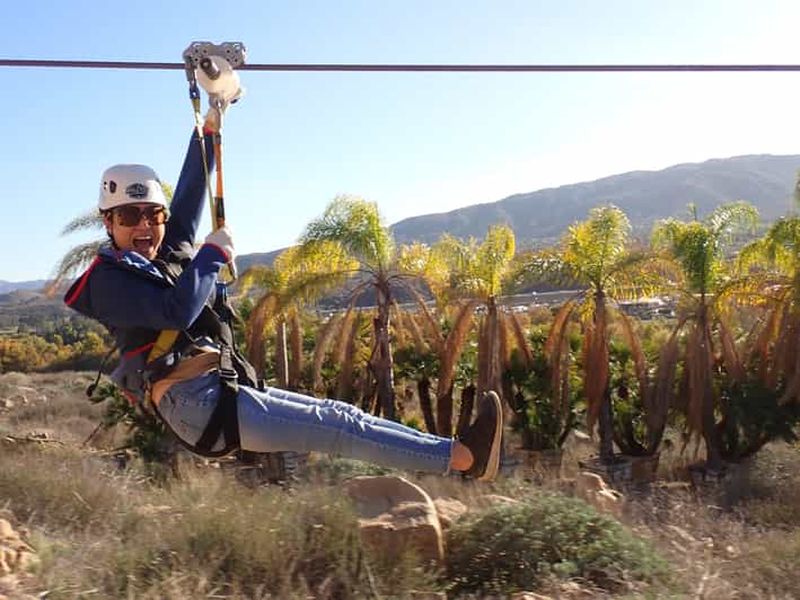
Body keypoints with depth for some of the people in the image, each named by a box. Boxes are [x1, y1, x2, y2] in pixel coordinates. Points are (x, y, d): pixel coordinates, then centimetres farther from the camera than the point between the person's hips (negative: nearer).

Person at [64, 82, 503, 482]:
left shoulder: (170, 251, 19)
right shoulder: (108, 280, -5)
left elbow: (189, 196, 25)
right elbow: (178, 311, -20)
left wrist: (209, 127, 26)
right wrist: (215, 253, -8)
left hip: (229, 392, 9)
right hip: (197, 405, -8)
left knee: (339, 416, -2)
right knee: (339, 427, -14)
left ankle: (464, 456, -4)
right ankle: (462, 456, -15)